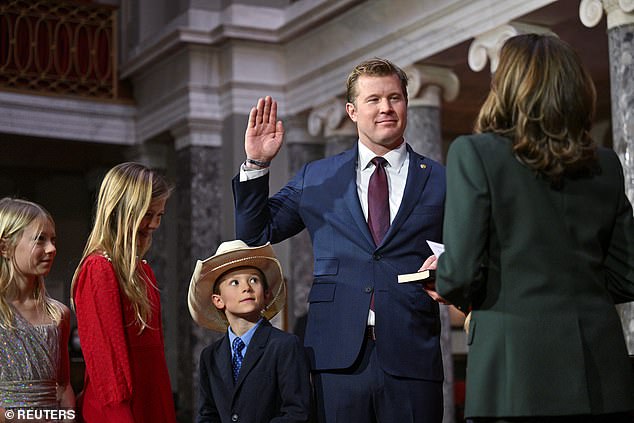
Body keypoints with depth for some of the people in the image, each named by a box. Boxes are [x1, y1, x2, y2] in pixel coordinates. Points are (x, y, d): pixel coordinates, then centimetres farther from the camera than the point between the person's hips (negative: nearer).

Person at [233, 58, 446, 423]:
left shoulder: (441, 181, 8)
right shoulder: (316, 179, 12)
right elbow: (255, 233, 12)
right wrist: (257, 164, 1)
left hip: (413, 355, 0)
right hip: (339, 355, 1)